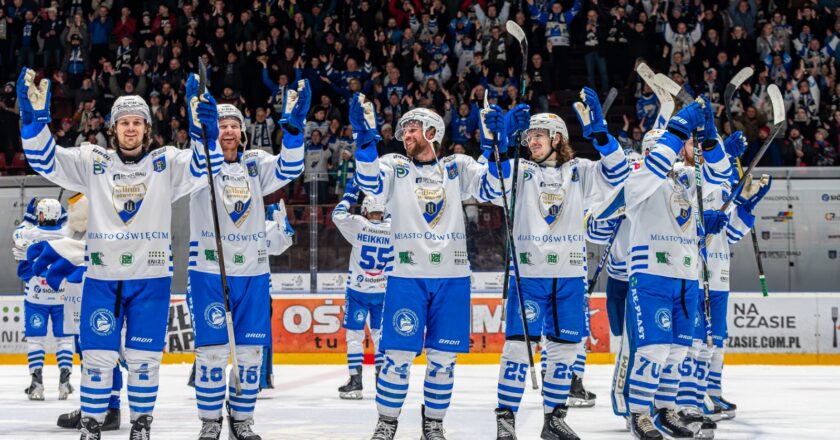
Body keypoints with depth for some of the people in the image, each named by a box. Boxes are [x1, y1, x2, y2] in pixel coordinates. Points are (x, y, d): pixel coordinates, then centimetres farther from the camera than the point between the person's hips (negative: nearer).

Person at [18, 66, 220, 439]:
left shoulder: (165, 164, 3)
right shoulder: (92, 162, 3)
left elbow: (202, 166, -11)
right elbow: (45, 160, -3)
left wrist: (203, 128, -28)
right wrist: (35, 117, -17)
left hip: (151, 278, 0)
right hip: (102, 276, 0)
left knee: (144, 357, 4)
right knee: (97, 356, 1)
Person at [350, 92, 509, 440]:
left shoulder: (457, 167, 9)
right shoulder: (395, 167, 6)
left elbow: (490, 188, -4)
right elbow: (369, 181, -14)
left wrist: (498, 149, -18)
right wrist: (365, 137, -27)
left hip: (452, 277, 1)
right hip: (407, 276, -1)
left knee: (443, 357, 5)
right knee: (399, 354, -5)